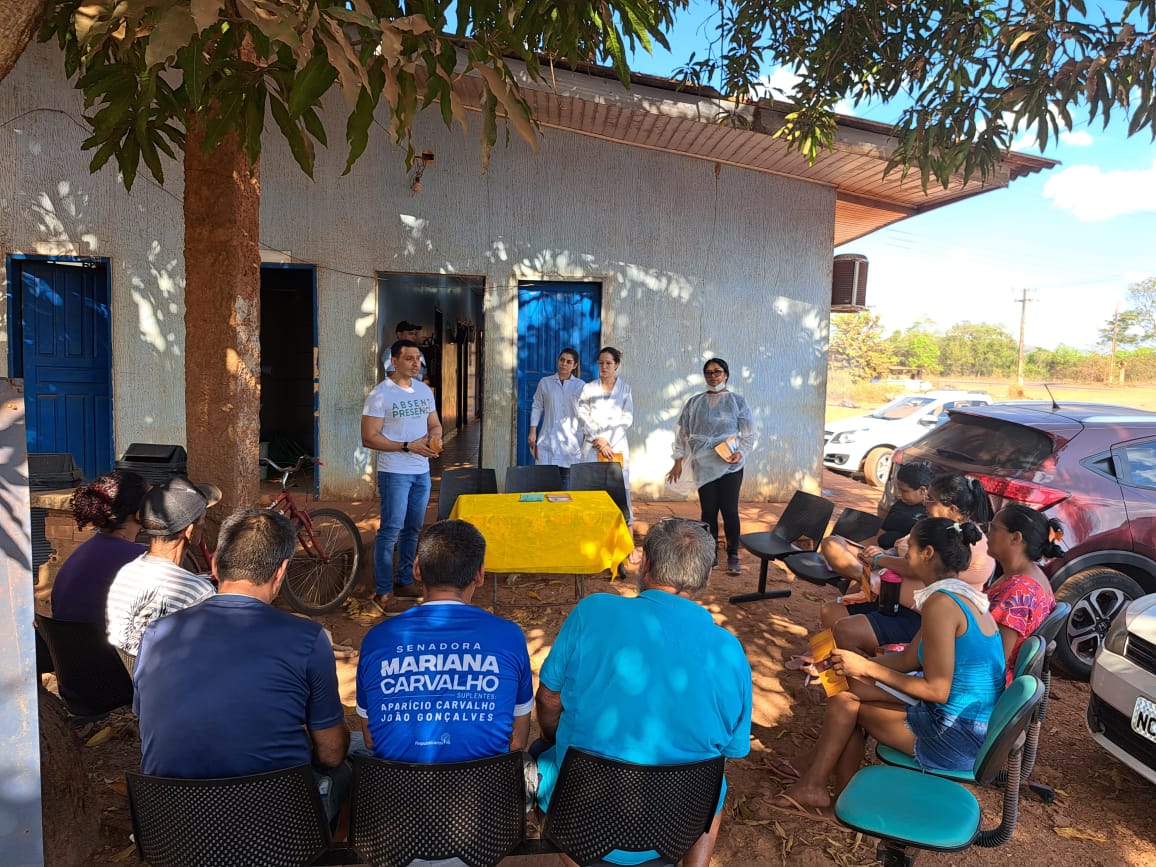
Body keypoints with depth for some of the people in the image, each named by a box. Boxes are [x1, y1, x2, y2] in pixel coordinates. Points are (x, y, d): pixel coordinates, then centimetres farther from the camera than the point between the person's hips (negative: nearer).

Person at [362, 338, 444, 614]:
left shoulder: (424, 390, 9)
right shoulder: (380, 394, -11)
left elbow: (435, 425, 18)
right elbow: (369, 438, -14)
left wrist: (435, 438, -7)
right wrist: (408, 446, -20)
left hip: (422, 472, 7)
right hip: (395, 473, -7)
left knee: (413, 529, 13)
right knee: (391, 530, -6)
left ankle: (404, 581, 26)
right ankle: (382, 591, 3)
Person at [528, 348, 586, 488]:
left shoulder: (581, 386, 4)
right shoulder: (545, 382, 7)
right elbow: (537, 407, 11)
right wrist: (533, 431, 5)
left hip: (571, 440, 0)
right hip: (548, 439, 0)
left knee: (567, 478, 0)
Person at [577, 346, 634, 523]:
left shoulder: (625, 389, 9)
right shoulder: (588, 388, 9)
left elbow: (627, 419, 2)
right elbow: (583, 416, 2)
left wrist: (608, 441, -7)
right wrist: (599, 440, -8)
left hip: (617, 446, 0)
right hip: (592, 447, 0)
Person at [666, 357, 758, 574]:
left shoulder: (737, 401, 2)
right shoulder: (694, 403, 8)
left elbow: (751, 434, 2)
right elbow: (682, 432, 12)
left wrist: (740, 453, -14)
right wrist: (678, 461, 6)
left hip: (729, 465, -2)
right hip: (704, 466, 2)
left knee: (729, 510, -2)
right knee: (708, 511, 6)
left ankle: (733, 556, 8)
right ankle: (710, 554, 16)